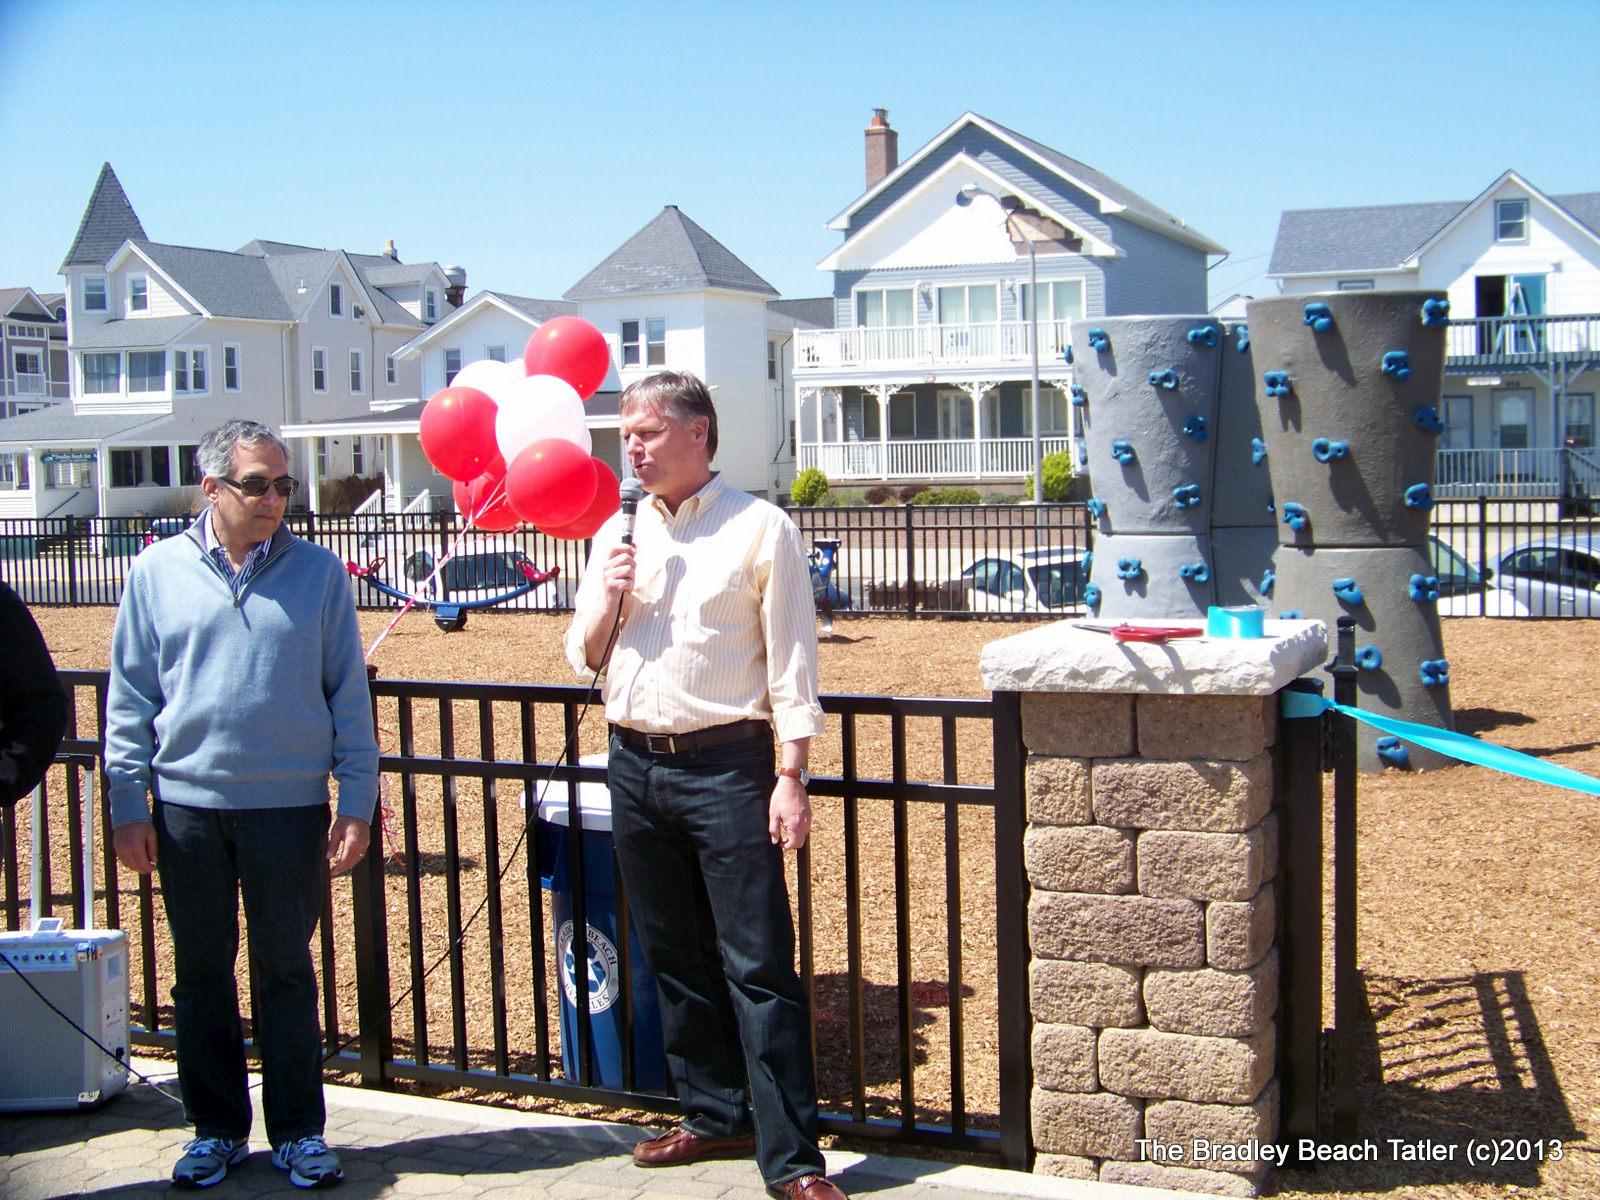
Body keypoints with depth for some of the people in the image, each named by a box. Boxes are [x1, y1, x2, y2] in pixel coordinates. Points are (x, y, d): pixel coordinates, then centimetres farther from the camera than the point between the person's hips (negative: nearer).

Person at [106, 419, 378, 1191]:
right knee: (201, 973, 11)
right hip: (187, 804, 1)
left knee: (286, 972, 8)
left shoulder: (318, 573, 1)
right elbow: (129, 697, 5)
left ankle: (297, 1131, 20)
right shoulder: (158, 571, 3)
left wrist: (357, 803, -1)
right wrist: (128, 805, 1)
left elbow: (349, 694, 3)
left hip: (289, 806, -1)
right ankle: (215, 1128, 26)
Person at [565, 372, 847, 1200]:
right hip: (635, 765, 6)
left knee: (758, 966, -6)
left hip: (725, 766, -6)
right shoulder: (616, 535, 12)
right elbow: (584, 658, 16)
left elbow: (790, 661, -6)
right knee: (674, 959, 14)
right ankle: (716, 1114, 28)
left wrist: (792, 777, -11)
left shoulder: (760, 529, -3)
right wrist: (607, 600, -4)